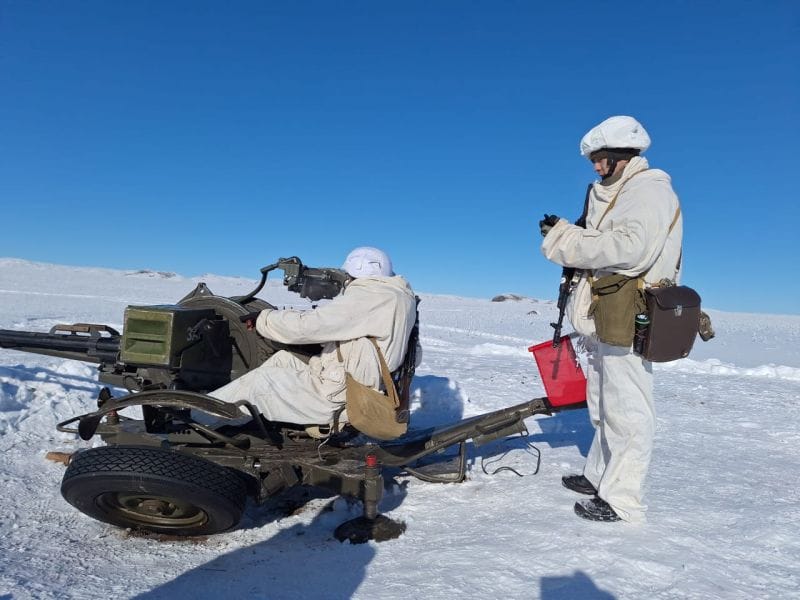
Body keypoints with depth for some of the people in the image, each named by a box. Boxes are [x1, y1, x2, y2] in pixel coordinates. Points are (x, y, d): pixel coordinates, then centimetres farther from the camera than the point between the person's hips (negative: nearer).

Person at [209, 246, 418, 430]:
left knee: (258, 381, -3)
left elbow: (305, 326, -21)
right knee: (282, 358, 12)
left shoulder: (368, 296, -19)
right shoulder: (398, 296, 11)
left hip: (340, 400, -10)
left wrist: (264, 318, -5)